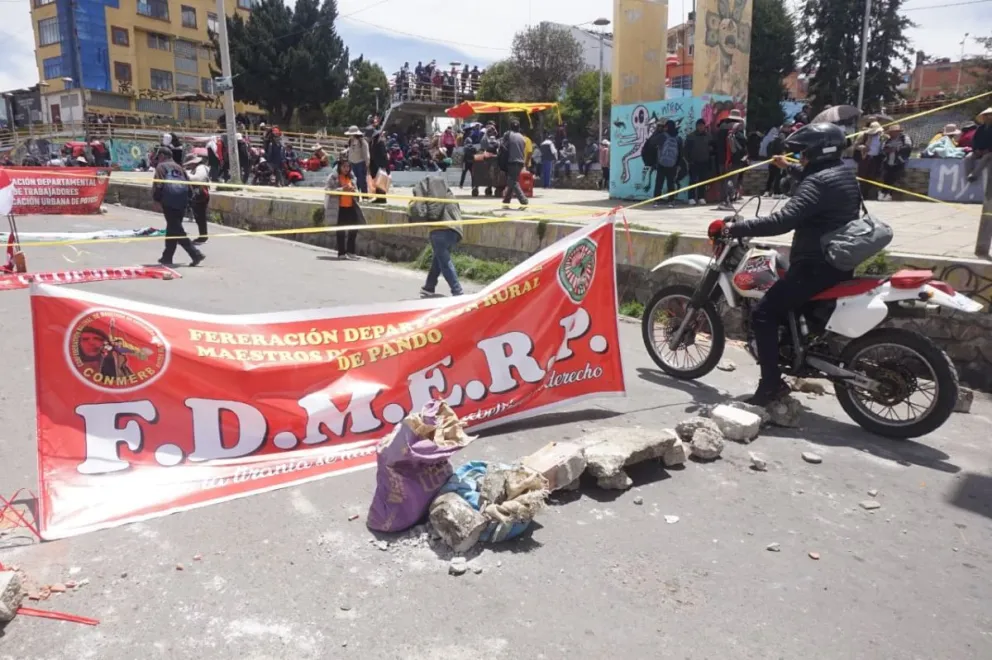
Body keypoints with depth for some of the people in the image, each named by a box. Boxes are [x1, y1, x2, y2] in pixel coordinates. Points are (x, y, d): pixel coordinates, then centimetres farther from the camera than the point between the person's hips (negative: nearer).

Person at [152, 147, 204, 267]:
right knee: (173, 228, 16)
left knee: (176, 230, -6)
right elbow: (188, 182, 17)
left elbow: (158, 184, -6)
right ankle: (167, 257, 22)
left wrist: (156, 198, 8)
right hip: (182, 200, 7)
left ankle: (196, 254, -17)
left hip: (169, 200, -7)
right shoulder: (178, 167, 24)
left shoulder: (161, 166, 6)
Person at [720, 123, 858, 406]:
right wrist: (791, 168, 48)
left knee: (763, 315, -13)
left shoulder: (819, 182, -19)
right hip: (838, 261, 11)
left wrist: (738, 228, -26)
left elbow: (783, 221, -31)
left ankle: (771, 385, -12)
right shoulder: (844, 173, 12)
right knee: (779, 302, 29)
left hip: (817, 265, -11)